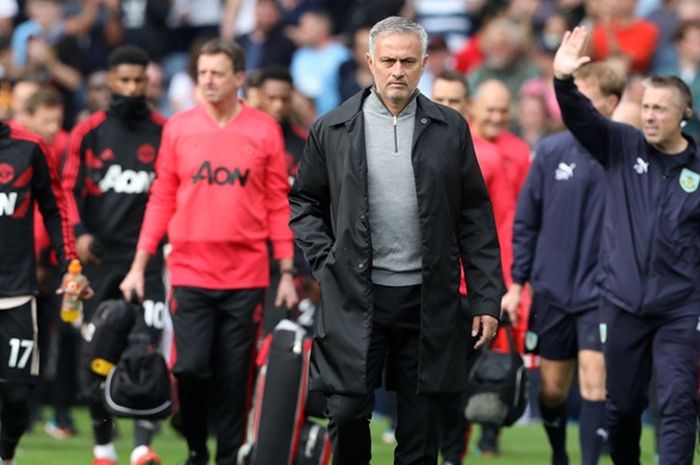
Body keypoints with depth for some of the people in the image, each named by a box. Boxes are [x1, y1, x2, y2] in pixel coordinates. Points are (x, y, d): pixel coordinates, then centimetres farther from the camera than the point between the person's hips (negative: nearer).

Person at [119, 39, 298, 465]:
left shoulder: (264, 131, 2)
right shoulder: (179, 128, 5)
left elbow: (279, 205, 4)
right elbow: (162, 199, 8)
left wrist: (288, 273, 1)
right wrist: (139, 265, 5)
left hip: (246, 276, 0)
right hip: (190, 271, 0)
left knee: (235, 376, 2)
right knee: (191, 367, -7)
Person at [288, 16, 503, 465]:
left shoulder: (451, 129, 4)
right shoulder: (332, 130, 3)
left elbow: (476, 218, 5)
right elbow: (304, 201, 14)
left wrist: (487, 299, 1)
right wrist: (325, 260, -1)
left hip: (428, 301, 1)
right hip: (354, 299, 0)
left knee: (421, 429, 3)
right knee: (347, 413, -4)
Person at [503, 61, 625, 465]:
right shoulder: (551, 151, 1)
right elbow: (526, 222, 8)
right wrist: (517, 283, 5)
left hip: (602, 294, -3)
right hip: (552, 290, 3)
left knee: (594, 381, -14)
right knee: (552, 387, 11)